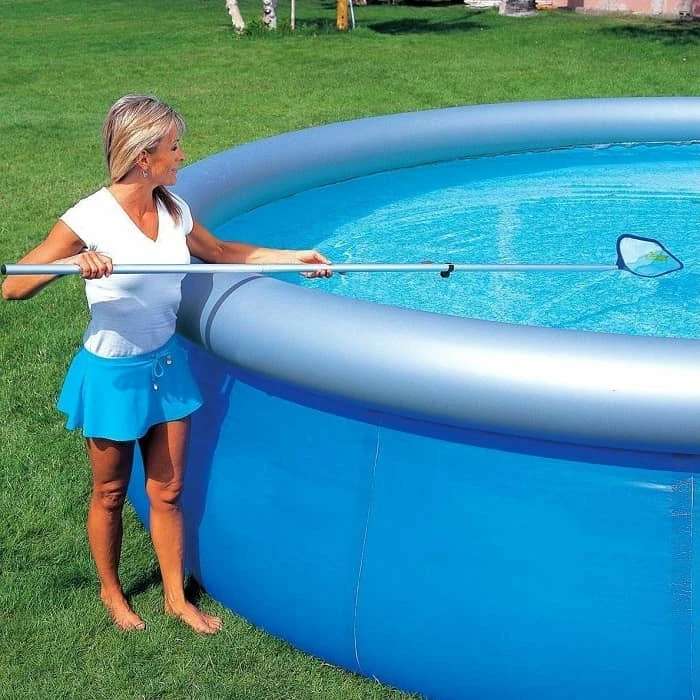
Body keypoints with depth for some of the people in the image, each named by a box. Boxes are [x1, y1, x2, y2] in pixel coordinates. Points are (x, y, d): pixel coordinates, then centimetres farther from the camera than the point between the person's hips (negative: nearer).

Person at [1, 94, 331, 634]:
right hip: (113, 373, -5)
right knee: (111, 494, 16)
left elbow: (220, 252, 16)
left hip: (167, 364, 5)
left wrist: (294, 256, 13)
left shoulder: (172, 208, -3)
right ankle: (111, 591, 39)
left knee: (168, 492, 15)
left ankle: (177, 598, 32)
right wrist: (74, 262, -40)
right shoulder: (90, 219, -22)